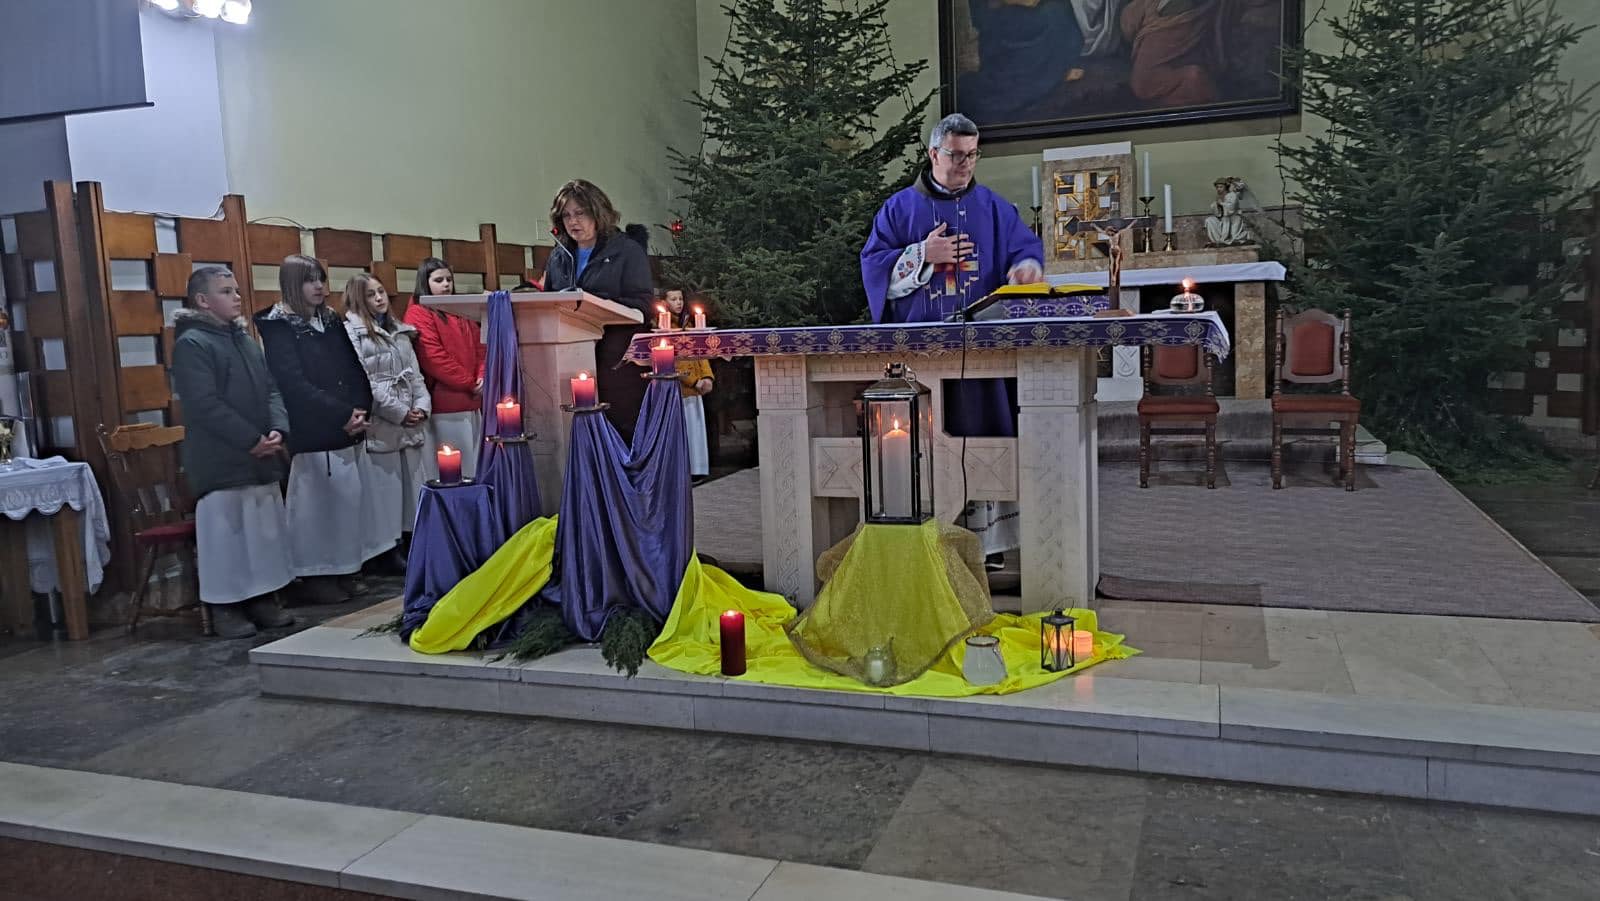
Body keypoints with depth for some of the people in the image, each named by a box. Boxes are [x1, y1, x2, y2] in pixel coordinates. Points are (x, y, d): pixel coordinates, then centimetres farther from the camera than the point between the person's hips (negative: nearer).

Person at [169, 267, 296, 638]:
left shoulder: (246, 340, 15)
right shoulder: (191, 344, -9)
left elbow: (270, 390, 13)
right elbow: (204, 405, -17)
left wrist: (278, 430, -5)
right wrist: (251, 439, -17)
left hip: (260, 459, 7)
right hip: (220, 462, -7)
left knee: (266, 530, 11)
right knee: (225, 533, -2)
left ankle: (264, 598, 21)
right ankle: (225, 607, 8)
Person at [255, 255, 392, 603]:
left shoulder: (331, 322, 14)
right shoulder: (278, 327, -6)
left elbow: (355, 369, 11)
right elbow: (293, 383, -15)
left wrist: (359, 410, -6)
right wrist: (343, 414, -17)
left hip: (346, 430, 7)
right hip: (312, 434, -7)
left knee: (349, 498, 8)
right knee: (316, 504, -4)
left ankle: (343, 571, 19)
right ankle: (315, 578, 6)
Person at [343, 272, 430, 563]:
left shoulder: (401, 331, 18)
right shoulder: (351, 332, -3)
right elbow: (361, 382, -12)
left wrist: (422, 406, -1)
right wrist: (399, 412, -12)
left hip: (411, 423, 6)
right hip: (380, 424, -6)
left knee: (413, 483, 8)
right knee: (387, 485, -4)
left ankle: (410, 542, 17)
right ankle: (390, 548, 3)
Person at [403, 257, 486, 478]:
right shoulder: (418, 314, -2)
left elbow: (479, 346, 18)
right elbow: (434, 357, -12)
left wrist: (482, 376, -1)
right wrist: (469, 383, -9)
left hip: (472, 403, 7)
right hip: (445, 406, -7)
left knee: (474, 467, 8)